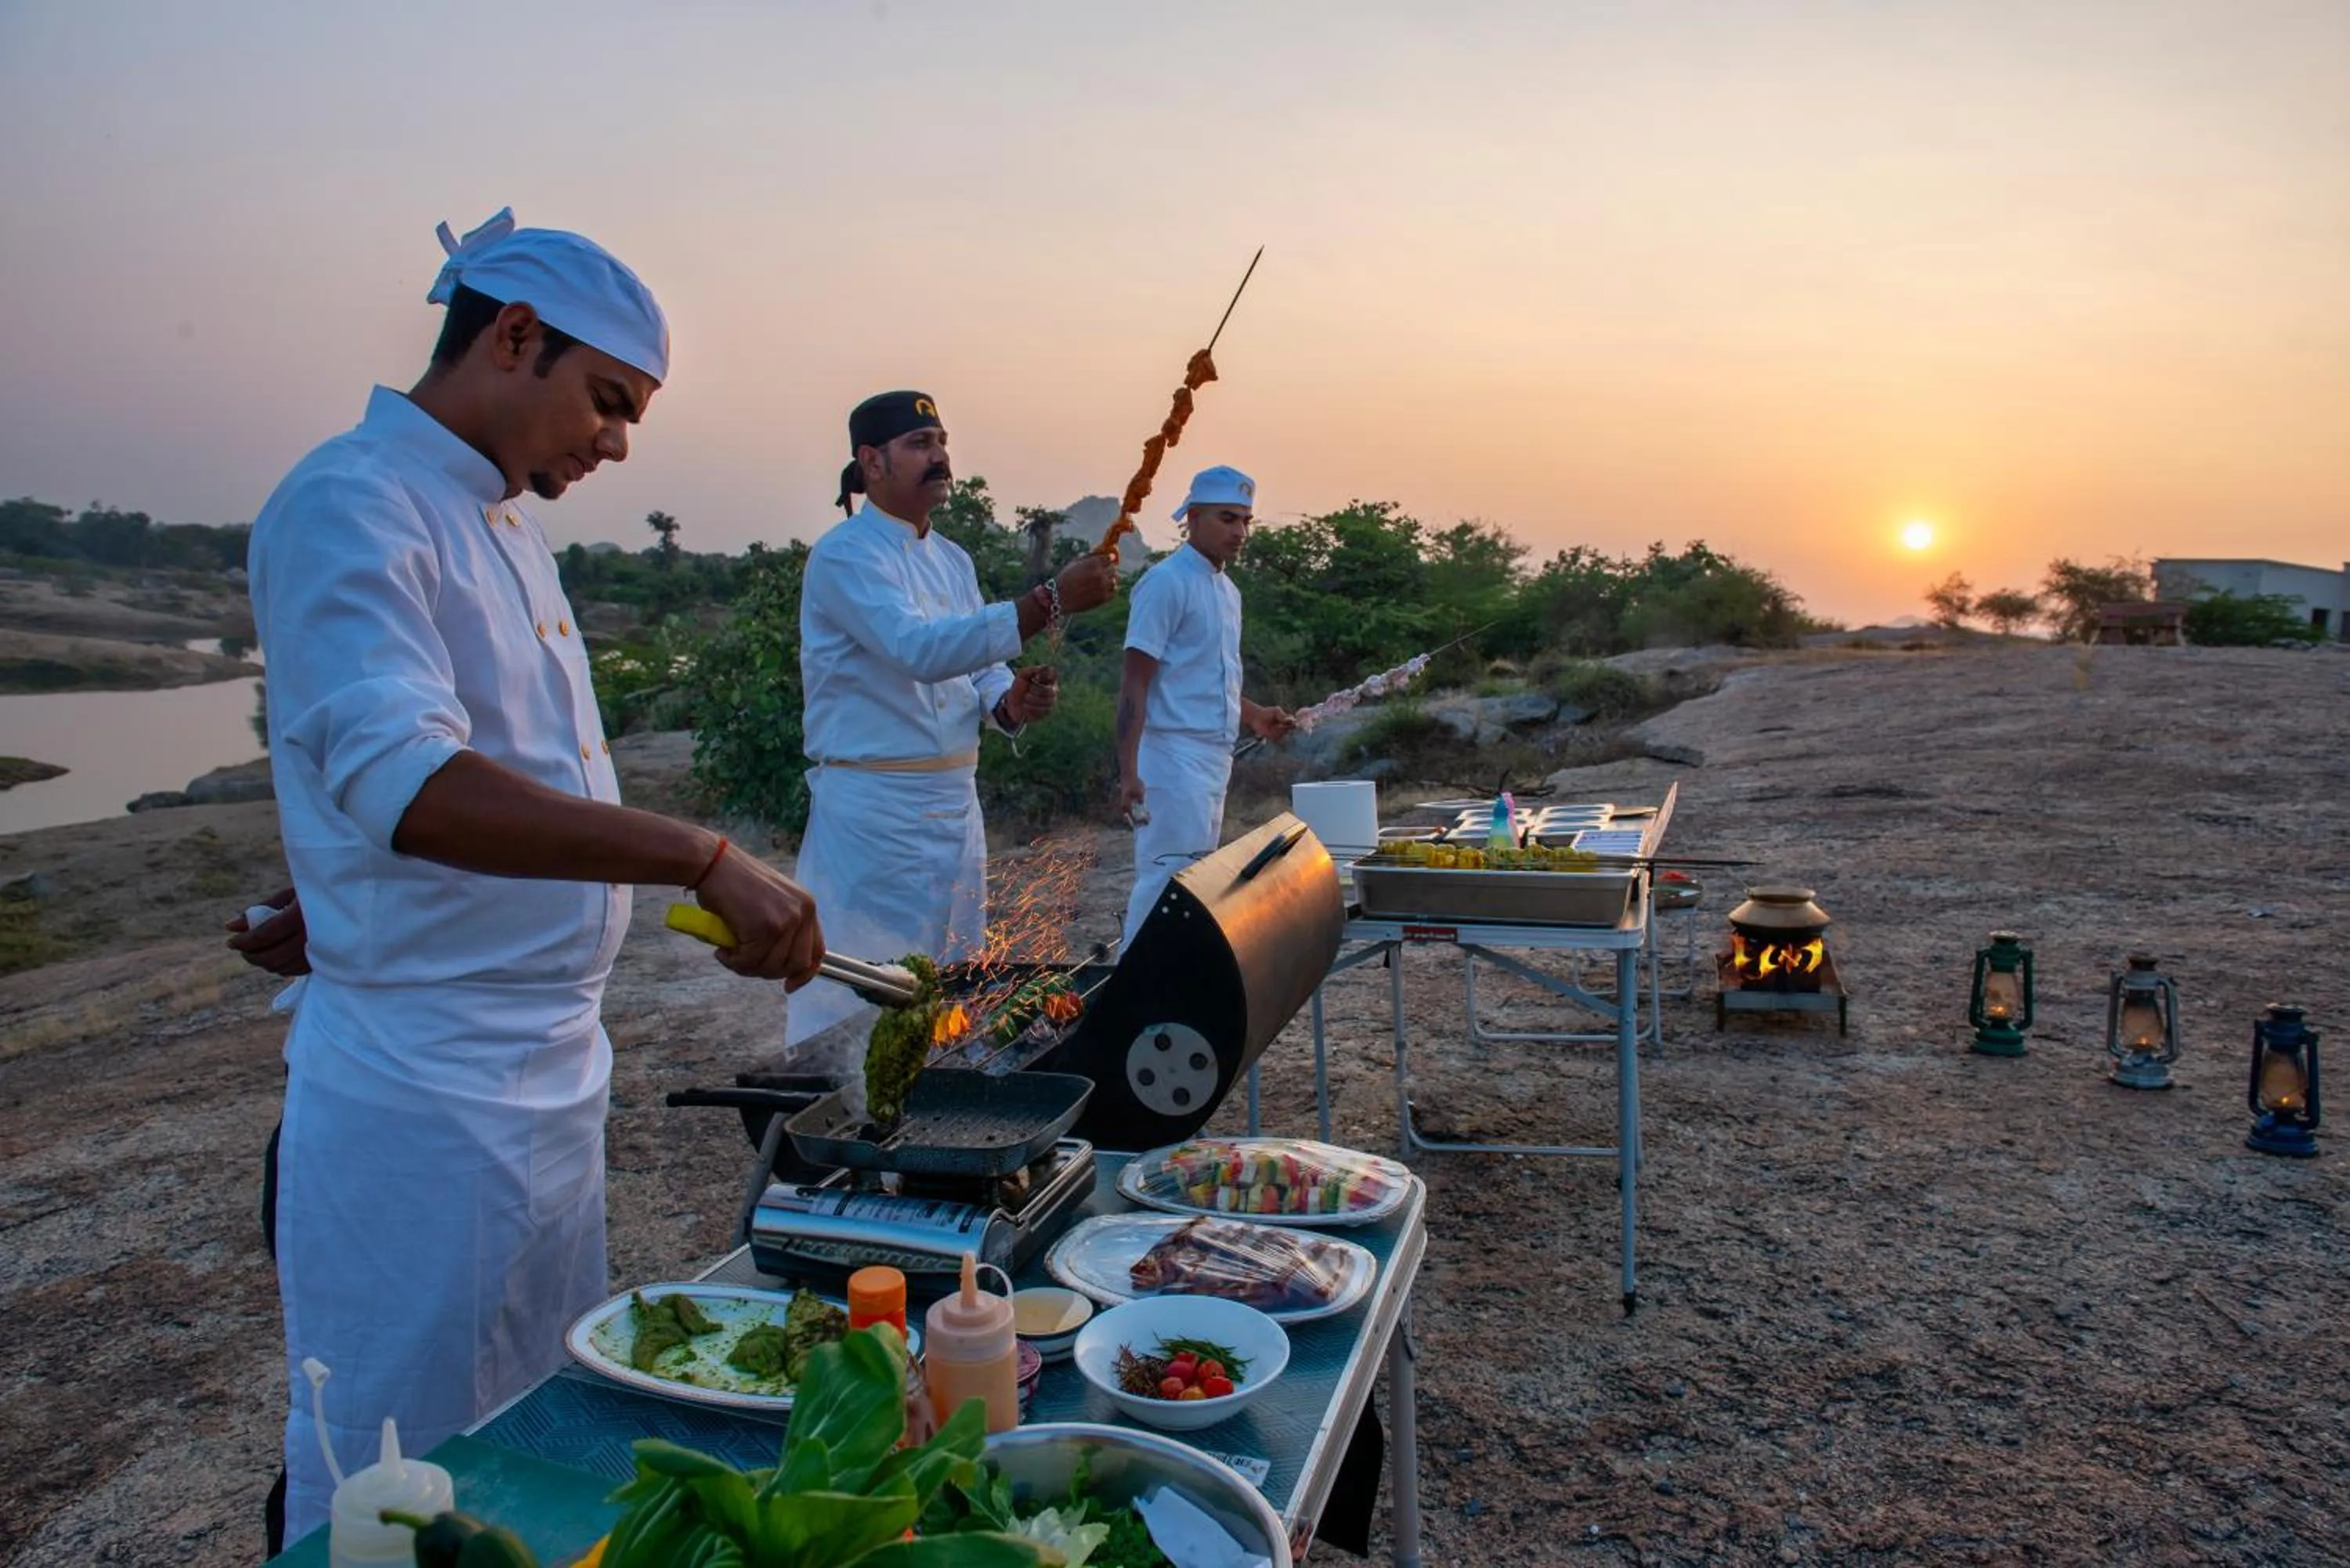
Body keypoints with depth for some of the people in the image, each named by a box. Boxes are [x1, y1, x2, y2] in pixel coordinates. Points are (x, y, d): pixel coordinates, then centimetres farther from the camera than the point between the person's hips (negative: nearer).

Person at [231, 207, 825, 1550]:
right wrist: (703, 859, -38)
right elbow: (406, 783, -33)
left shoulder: (505, 520, 13)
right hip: (425, 1089, -9)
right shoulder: (354, 506, -17)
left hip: (554, 1065, 9)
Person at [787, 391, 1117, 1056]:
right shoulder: (844, 555, -13)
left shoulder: (953, 560, 13)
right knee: (859, 1002, -4)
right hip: (875, 807, -8)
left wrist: (1010, 702, -8)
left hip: (956, 800, 8)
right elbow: (919, 650, -28)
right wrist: (1051, 602, -33)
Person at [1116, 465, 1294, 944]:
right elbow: (1135, 683, -16)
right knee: (1166, 882, -11)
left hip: (1214, 759, 10)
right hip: (1174, 756, -9)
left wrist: (1253, 715, 12)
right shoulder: (1167, 582, -12)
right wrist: (1128, 772, -22)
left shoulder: (1227, 590, 16)